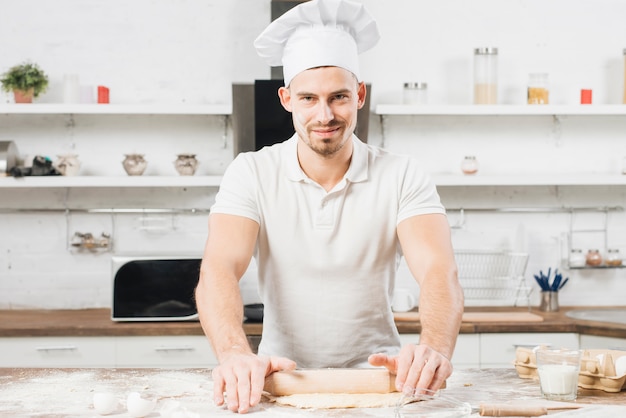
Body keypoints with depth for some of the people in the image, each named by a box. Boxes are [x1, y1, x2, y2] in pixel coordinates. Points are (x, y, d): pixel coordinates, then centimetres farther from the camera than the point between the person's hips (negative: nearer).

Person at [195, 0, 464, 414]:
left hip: (376, 379, 1)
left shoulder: (401, 177, -4)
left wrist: (435, 348, -39)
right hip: (283, 379, 0)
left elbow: (439, 270, -18)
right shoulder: (252, 174, -4)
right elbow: (218, 269, -18)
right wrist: (235, 353, -38)